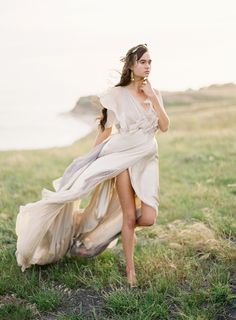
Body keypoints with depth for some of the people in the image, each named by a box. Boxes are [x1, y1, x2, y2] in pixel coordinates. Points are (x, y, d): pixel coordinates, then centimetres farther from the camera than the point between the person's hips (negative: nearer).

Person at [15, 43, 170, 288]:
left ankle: (124, 229, 30)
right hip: (123, 157, -4)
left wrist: (153, 99, -9)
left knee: (148, 218, -6)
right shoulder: (118, 94, -3)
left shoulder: (154, 94, 9)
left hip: (147, 160, 4)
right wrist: (91, 160, 4)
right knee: (129, 215, -2)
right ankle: (130, 268, 14)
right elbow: (105, 129, 2)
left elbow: (164, 126, -1)